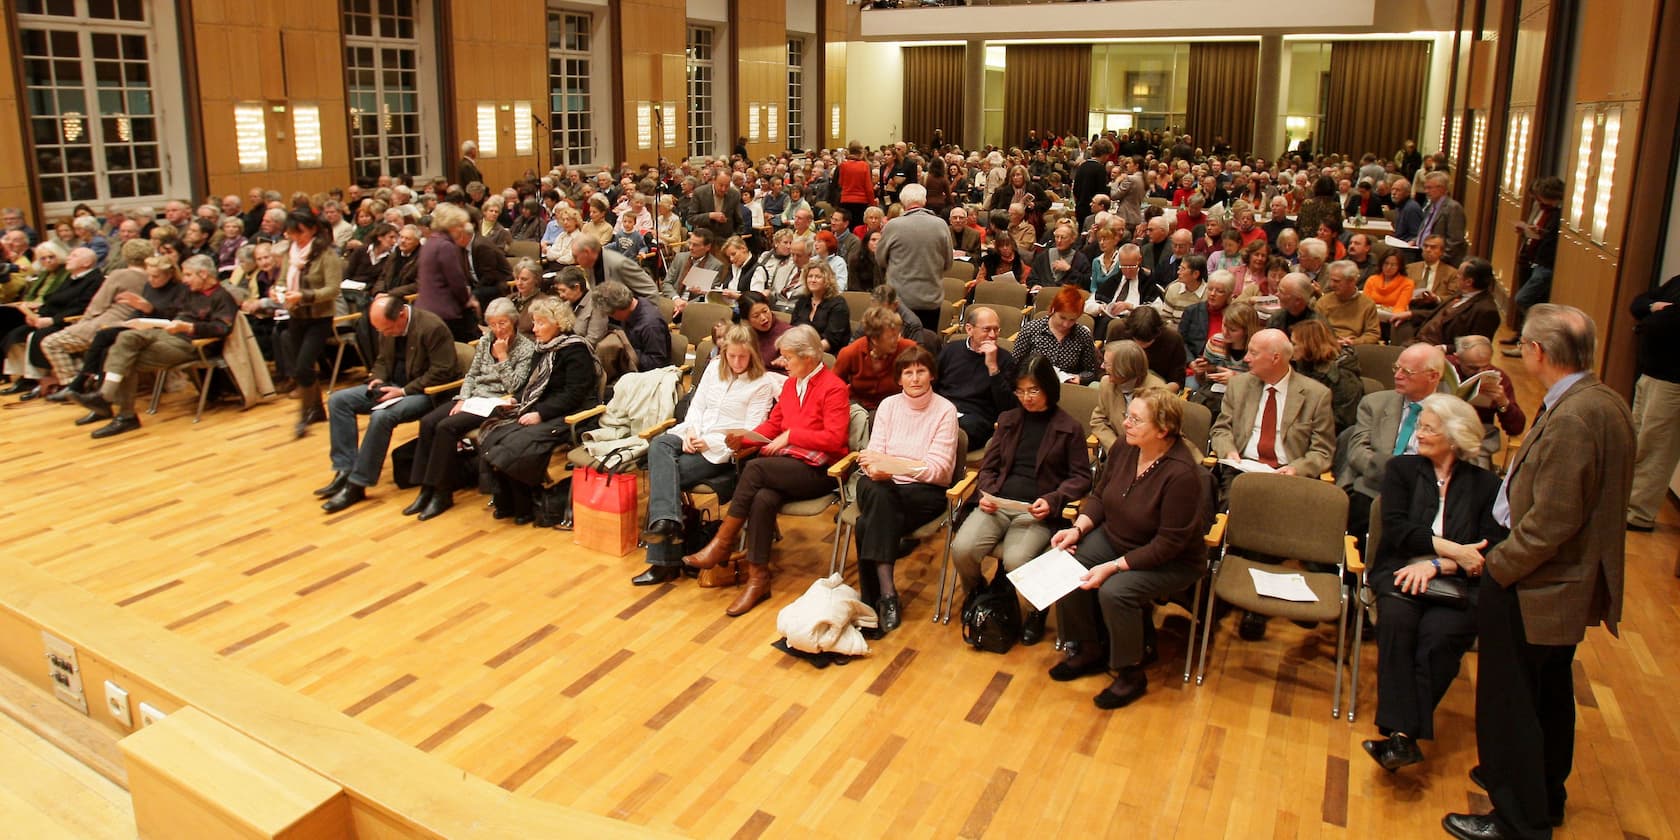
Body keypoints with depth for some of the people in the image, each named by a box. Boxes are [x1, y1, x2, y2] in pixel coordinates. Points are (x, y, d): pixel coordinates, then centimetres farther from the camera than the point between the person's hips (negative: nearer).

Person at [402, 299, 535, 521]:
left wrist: (503, 357, -11)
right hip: (473, 397, 7)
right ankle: (426, 489, -14)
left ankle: (443, 494, -18)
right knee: (428, 422, -17)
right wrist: (462, 399, 0)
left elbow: (514, 387, -11)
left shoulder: (527, 348, -5)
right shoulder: (485, 342, 14)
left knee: (447, 427, -26)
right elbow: (471, 375, 15)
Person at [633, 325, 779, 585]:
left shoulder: (763, 383, -2)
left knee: (664, 473, -24)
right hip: (694, 438, 6)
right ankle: (665, 520, -44)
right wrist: (690, 432, -4)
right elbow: (696, 405, 17)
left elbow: (749, 431, -7)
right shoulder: (714, 368, 16)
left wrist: (710, 442, -15)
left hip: (723, 449, -6)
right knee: (658, 445, -29)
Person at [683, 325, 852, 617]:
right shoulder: (790, 384, 17)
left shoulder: (833, 388, -6)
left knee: (755, 468, -29)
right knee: (763, 499, -29)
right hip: (787, 464, 6)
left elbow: (834, 438, -15)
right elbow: (773, 424, 19)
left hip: (817, 470, -6)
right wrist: (745, 439, 1)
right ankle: (757, 579, -24)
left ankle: (722, 544, -18)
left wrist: (790, 435, -15)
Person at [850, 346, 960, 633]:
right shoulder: (888, 405, 8)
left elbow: (937, 469, -10)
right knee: (876, 491, -34)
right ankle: (887, 594, -32)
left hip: (925, 492, -3)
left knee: (867, 525, -30)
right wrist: (876, 470, -24)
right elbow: (871, 458, 1)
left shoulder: (945, 410, -3)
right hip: (884, 489, 3)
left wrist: (887, 463, -18)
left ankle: (873, 599, -15)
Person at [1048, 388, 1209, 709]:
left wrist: (1112, 567, -28)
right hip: (1113, 537, 7)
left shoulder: (1182, 474, -28)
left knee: (1114, 591, -30)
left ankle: (1132, 673, -3)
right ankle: (1089, 650, 7)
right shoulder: (1123, 449, -8)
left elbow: (1169, 543, -25)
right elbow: (1099, 496, 7)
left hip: (1171, 562, -7)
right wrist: (1077, 529, -11)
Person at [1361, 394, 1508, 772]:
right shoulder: (1401, 469, 13)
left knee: (1439, 634, -32)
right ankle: (1401, 732, -37)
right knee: (1397, 620, -32)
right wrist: (1451, 549, -11)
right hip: (1401, 573, 1)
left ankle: (1401, 733, -32)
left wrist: (1437, 564, -13)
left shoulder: (1486, 485, 11)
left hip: (1458, 584, 0)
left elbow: (1491, 551, 0)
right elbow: (1396, 529, -1)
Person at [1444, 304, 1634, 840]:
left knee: (1507, 700, 5)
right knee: (1550, 690, 25)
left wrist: (1497, 564, -15)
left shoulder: (1571, 418, -28)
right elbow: (1590, 502, 9)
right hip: (1573, 578, 10)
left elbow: (1551, 521, -27)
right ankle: (1545, 793, 43)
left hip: (1531, 586, -10)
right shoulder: (1607, 403, 2)